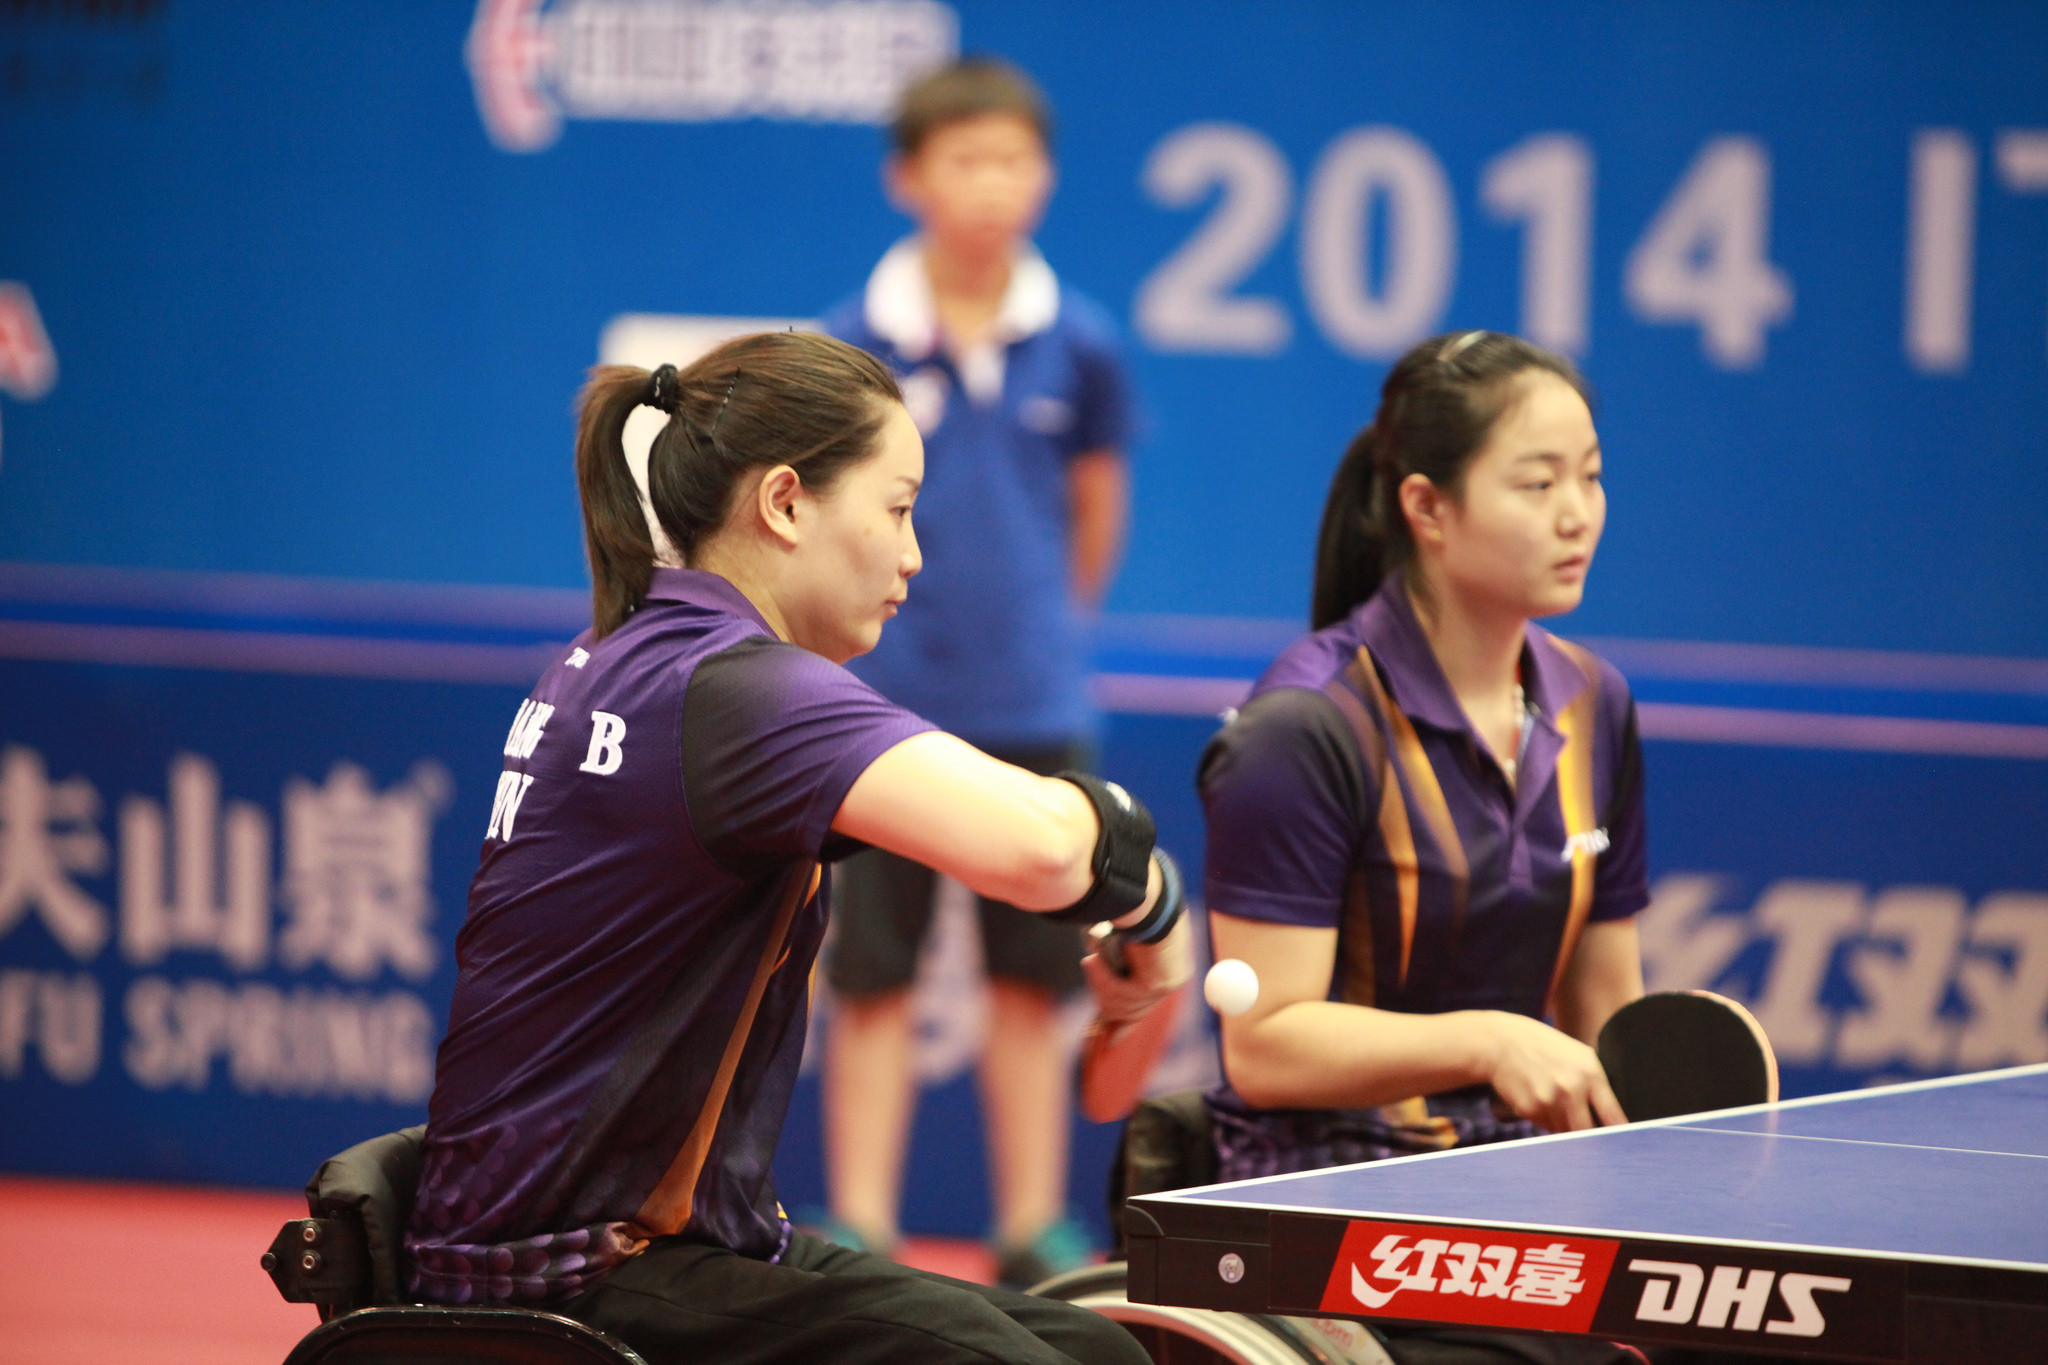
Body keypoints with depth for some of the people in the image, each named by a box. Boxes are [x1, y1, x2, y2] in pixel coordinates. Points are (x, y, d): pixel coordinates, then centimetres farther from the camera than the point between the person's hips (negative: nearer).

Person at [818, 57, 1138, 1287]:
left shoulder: (1077, 345, 0)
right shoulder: (856, 343, -5)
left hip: (1033, 708, 2)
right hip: (884, 707, -2)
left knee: (1034, 982, 7)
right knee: (875, 982, 2)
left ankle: (1034, 1232, 16)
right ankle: (861, 1231, 9)